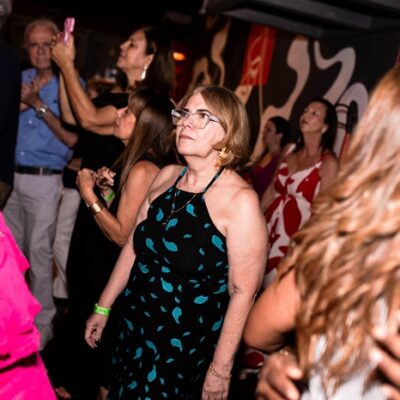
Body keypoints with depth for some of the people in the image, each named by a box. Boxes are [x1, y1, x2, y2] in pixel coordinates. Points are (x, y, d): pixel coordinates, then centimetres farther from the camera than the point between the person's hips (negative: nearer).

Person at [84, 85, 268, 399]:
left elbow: (243, 292, -18)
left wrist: (221, 370, -15)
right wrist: (103, 307, 14)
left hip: (188, 348, -6)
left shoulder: (241, 200, -19)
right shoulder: (167, 176, 0)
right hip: (133, 332, 6)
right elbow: (134, 246, 9)